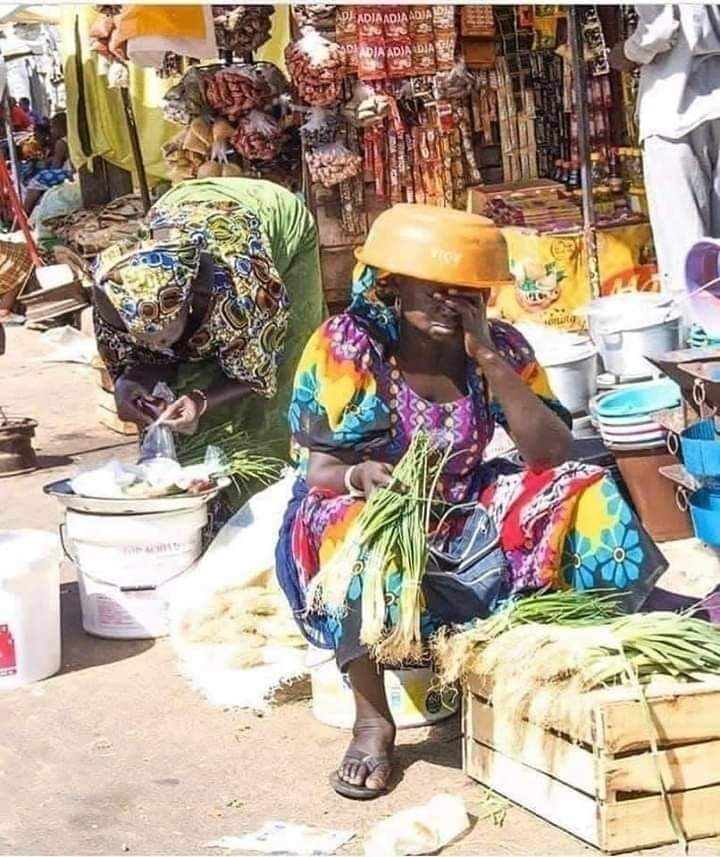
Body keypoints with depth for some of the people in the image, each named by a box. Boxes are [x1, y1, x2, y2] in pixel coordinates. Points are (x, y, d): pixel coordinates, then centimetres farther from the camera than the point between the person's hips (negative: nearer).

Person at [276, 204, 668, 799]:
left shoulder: (500, 347, -6)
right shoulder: (345, 346, -15)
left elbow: (553, 456, -15)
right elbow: (319, 471, -16)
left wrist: (489, 359, -23)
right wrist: (361, 477, -41)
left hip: (462, 515, 4)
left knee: (580, 493, -13)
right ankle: (373, 720, -27)